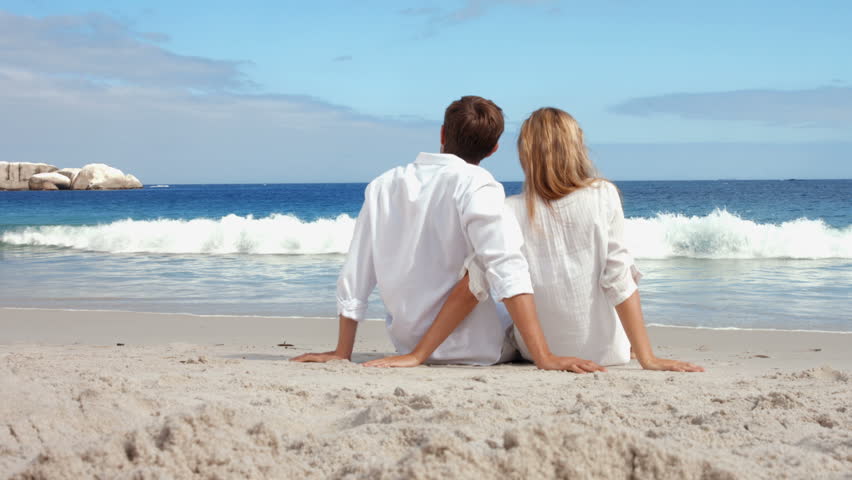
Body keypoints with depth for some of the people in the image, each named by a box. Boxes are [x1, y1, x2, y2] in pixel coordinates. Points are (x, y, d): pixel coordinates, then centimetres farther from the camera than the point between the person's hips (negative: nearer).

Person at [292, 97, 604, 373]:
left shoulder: (383, 186, 1)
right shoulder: (475, 184, -15)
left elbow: (354, 278, 2)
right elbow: (506, 269, -27)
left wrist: (342, 352, 10)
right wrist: (544, 358, -29)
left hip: (408, 346, 6)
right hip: (473, 351, -6)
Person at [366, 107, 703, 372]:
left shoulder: (509, 213, -12)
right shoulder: (603, 197, -14)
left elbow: (468, 291, -14)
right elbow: (619, 281, -16)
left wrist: (417, 355, -10)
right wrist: (647, 358, -13)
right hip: (602, 351, -1)